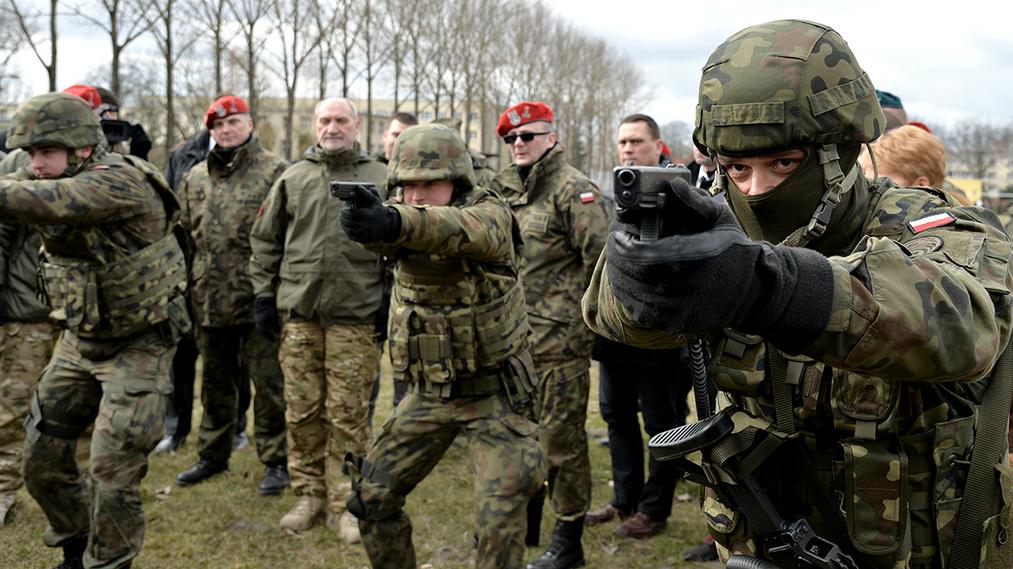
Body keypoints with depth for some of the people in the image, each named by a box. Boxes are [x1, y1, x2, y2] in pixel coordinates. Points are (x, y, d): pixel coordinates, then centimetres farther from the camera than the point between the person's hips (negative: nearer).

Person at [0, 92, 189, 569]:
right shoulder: (57, 185, 4)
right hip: (79, 342, 8)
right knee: (41, 458, 12)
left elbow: (45, 203, -39)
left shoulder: (120, 181, -26)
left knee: (112, 475, -7)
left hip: (137, 347, -8)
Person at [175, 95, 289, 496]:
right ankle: (212, 455, 30)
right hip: (210, 298, 6)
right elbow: (185, 235, 19)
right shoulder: (195, 178, 13)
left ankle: (275, 461, 12)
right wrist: (189, 286, 15)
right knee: (215, 381, 17)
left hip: (260, 297, -5)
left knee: (268, 382, 1)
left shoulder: (274, 171, -4)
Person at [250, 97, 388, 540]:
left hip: (355, 318, -2)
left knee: (347, 414, 1)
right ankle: (309, 494, 20)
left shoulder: (380, 180, 6)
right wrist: (264, 295, 7)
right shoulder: (292, 179, 11)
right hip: (298, 312, 2)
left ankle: (343, 502, 11)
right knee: (301, 411, 7)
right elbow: (265, 240, 14)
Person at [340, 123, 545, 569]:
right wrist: (368, 220, -51)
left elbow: (463, 231, -42)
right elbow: (380, 237, -25)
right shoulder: (404, 219, -2)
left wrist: (395, 223, -63)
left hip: (494, 393, -5)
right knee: (371, 495, 8)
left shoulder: (490, 214, -18)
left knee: (500, 513, -13)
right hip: (429, 394, 5)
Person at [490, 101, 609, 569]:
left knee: (561, 438, -1)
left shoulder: (572, 189, -10)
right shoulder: (509, 189, 15)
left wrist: (575, 308, -13)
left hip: (559, 337, -8)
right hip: (517, 335, 8)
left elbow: (600, 254, -18)